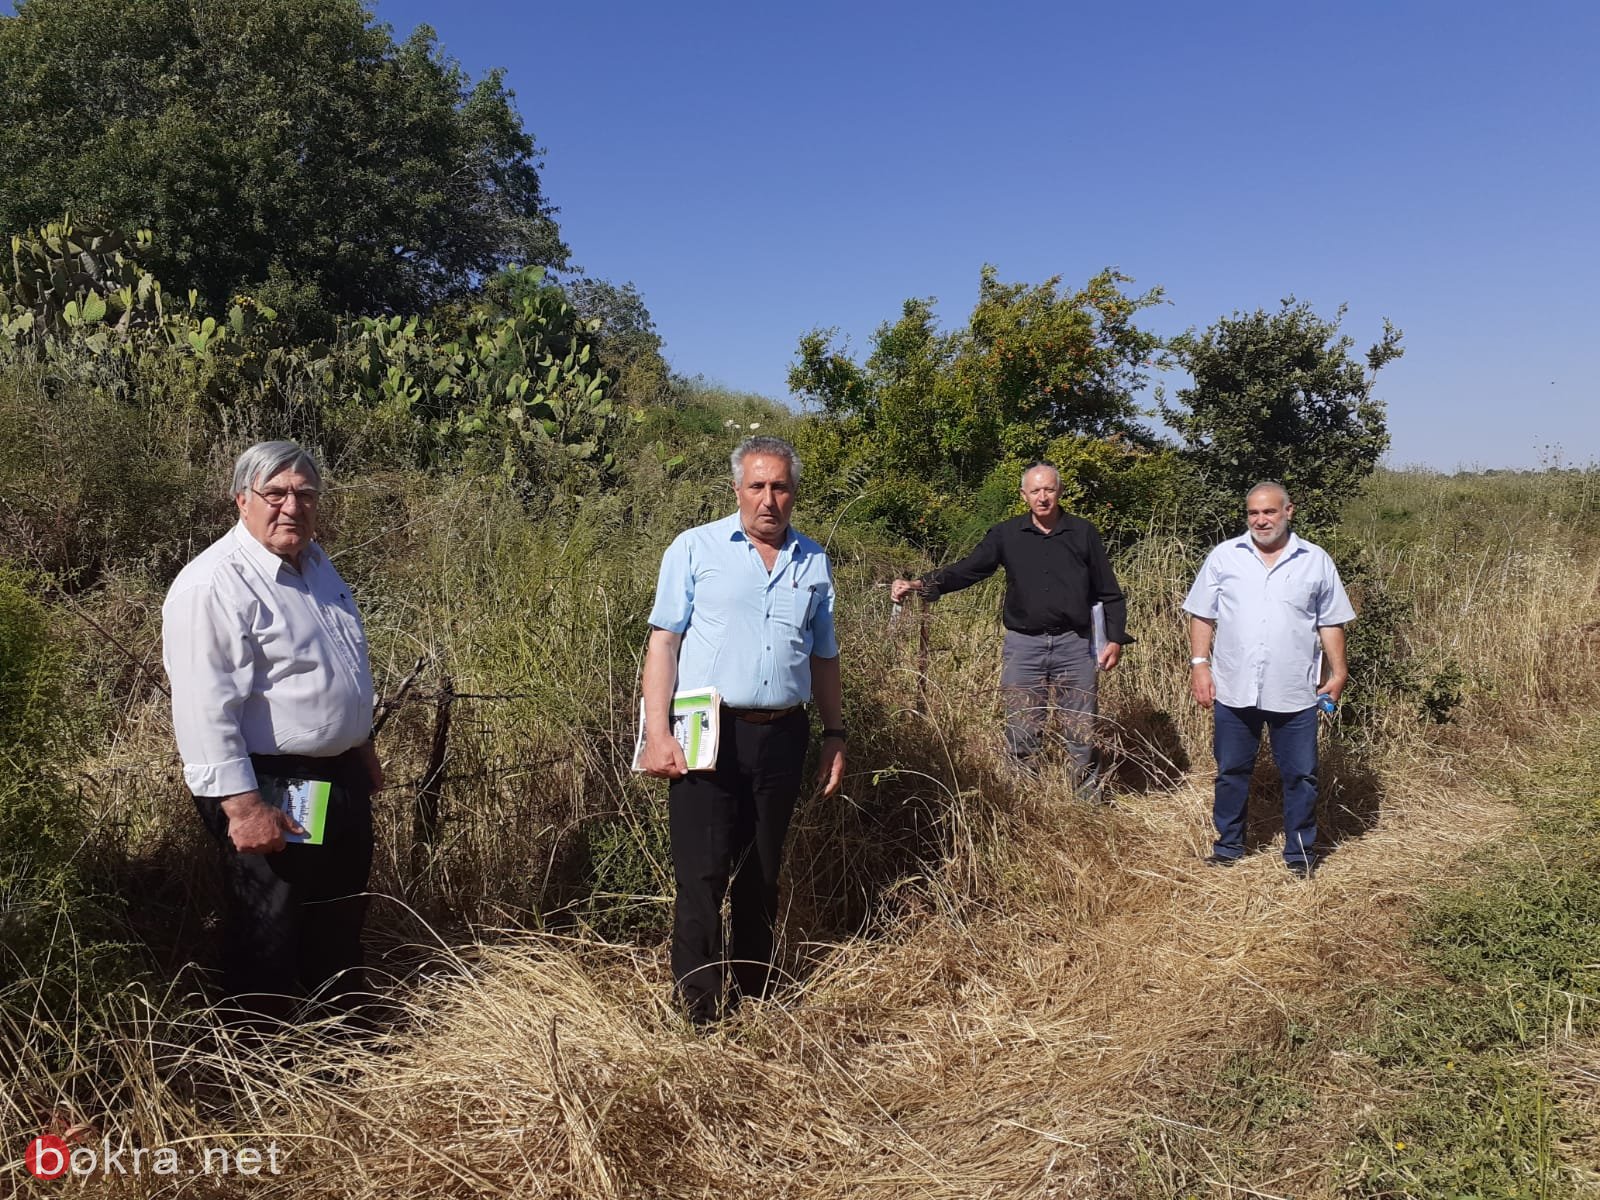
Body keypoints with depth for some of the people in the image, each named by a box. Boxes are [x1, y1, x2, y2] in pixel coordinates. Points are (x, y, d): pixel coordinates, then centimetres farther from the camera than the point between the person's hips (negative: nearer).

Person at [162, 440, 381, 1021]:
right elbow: (205, 709, -26)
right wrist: (242, 805, -29)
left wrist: (363, 747, 24)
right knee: (269, 935, 5)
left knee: (341, 917, 24)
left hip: (341, 777, 9)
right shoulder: (213, 586, -20)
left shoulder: (313, 560, 8)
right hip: (269, 792, -9)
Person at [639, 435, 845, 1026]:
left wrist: (835, 736, 13)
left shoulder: (814, 562, 11)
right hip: (709, 734, -3)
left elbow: (823, 658, 17)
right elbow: (663, 642, -4)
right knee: (702, 876, -3)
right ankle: (699, 1011, 9)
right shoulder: (695, 548, 0)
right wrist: (657, 733, -12)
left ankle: (753, 993, 29)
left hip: (782, 735, 4)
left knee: (761, 875, 14)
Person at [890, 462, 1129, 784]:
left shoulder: (1083, 533, 2)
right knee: (1020, 735, 4)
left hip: (1074, 646, 0)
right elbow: (967, 570, -7)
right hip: (1023, 645, 0)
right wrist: (921, 585, -22)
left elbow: (1109, 592, 7)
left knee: (1082, 731, 8)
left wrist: (1115, 639, -1)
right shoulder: (1005, 534, 2)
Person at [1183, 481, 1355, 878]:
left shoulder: (1316, 561, 3)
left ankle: (1300, 853, 21)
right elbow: (1202, 616, 3)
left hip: (1294, 693, 0)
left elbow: (1331, 623, 7)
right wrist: (1199, 663, -4)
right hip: (1234, 691, 0)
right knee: (1231, 772, 11)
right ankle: (1229, 845, 26)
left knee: (1300, 776, 7)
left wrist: (1338, 672, 2)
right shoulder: (1223, 557, 2)